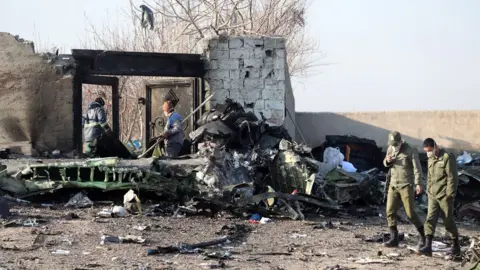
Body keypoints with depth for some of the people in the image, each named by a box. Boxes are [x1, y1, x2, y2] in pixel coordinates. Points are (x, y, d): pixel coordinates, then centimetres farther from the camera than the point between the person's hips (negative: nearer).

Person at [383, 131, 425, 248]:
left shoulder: (410, 151, -11)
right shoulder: (390, 149, 6)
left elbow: (417, 168, -17)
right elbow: (386, 164, 20)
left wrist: (418, 183, -29)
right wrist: (387, 161, -6)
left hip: (406, 185, -5)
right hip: (393, 185, 5)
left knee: (410, 213, -5)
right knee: (390, 211, -3)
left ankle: (422, 235, 13)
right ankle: (394, 239, 1)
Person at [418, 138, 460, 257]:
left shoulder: (447, 158, -11)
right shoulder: (430, 160, 14)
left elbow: (452, 177, -13)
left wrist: (449, 195, -15)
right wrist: (428, 191, 15)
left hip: (444, 196, -6)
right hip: (433, 196, 6)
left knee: (448, 221, 2)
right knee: (430, 220, -7)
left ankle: (456, 246, 19)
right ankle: (428, 246, -14)